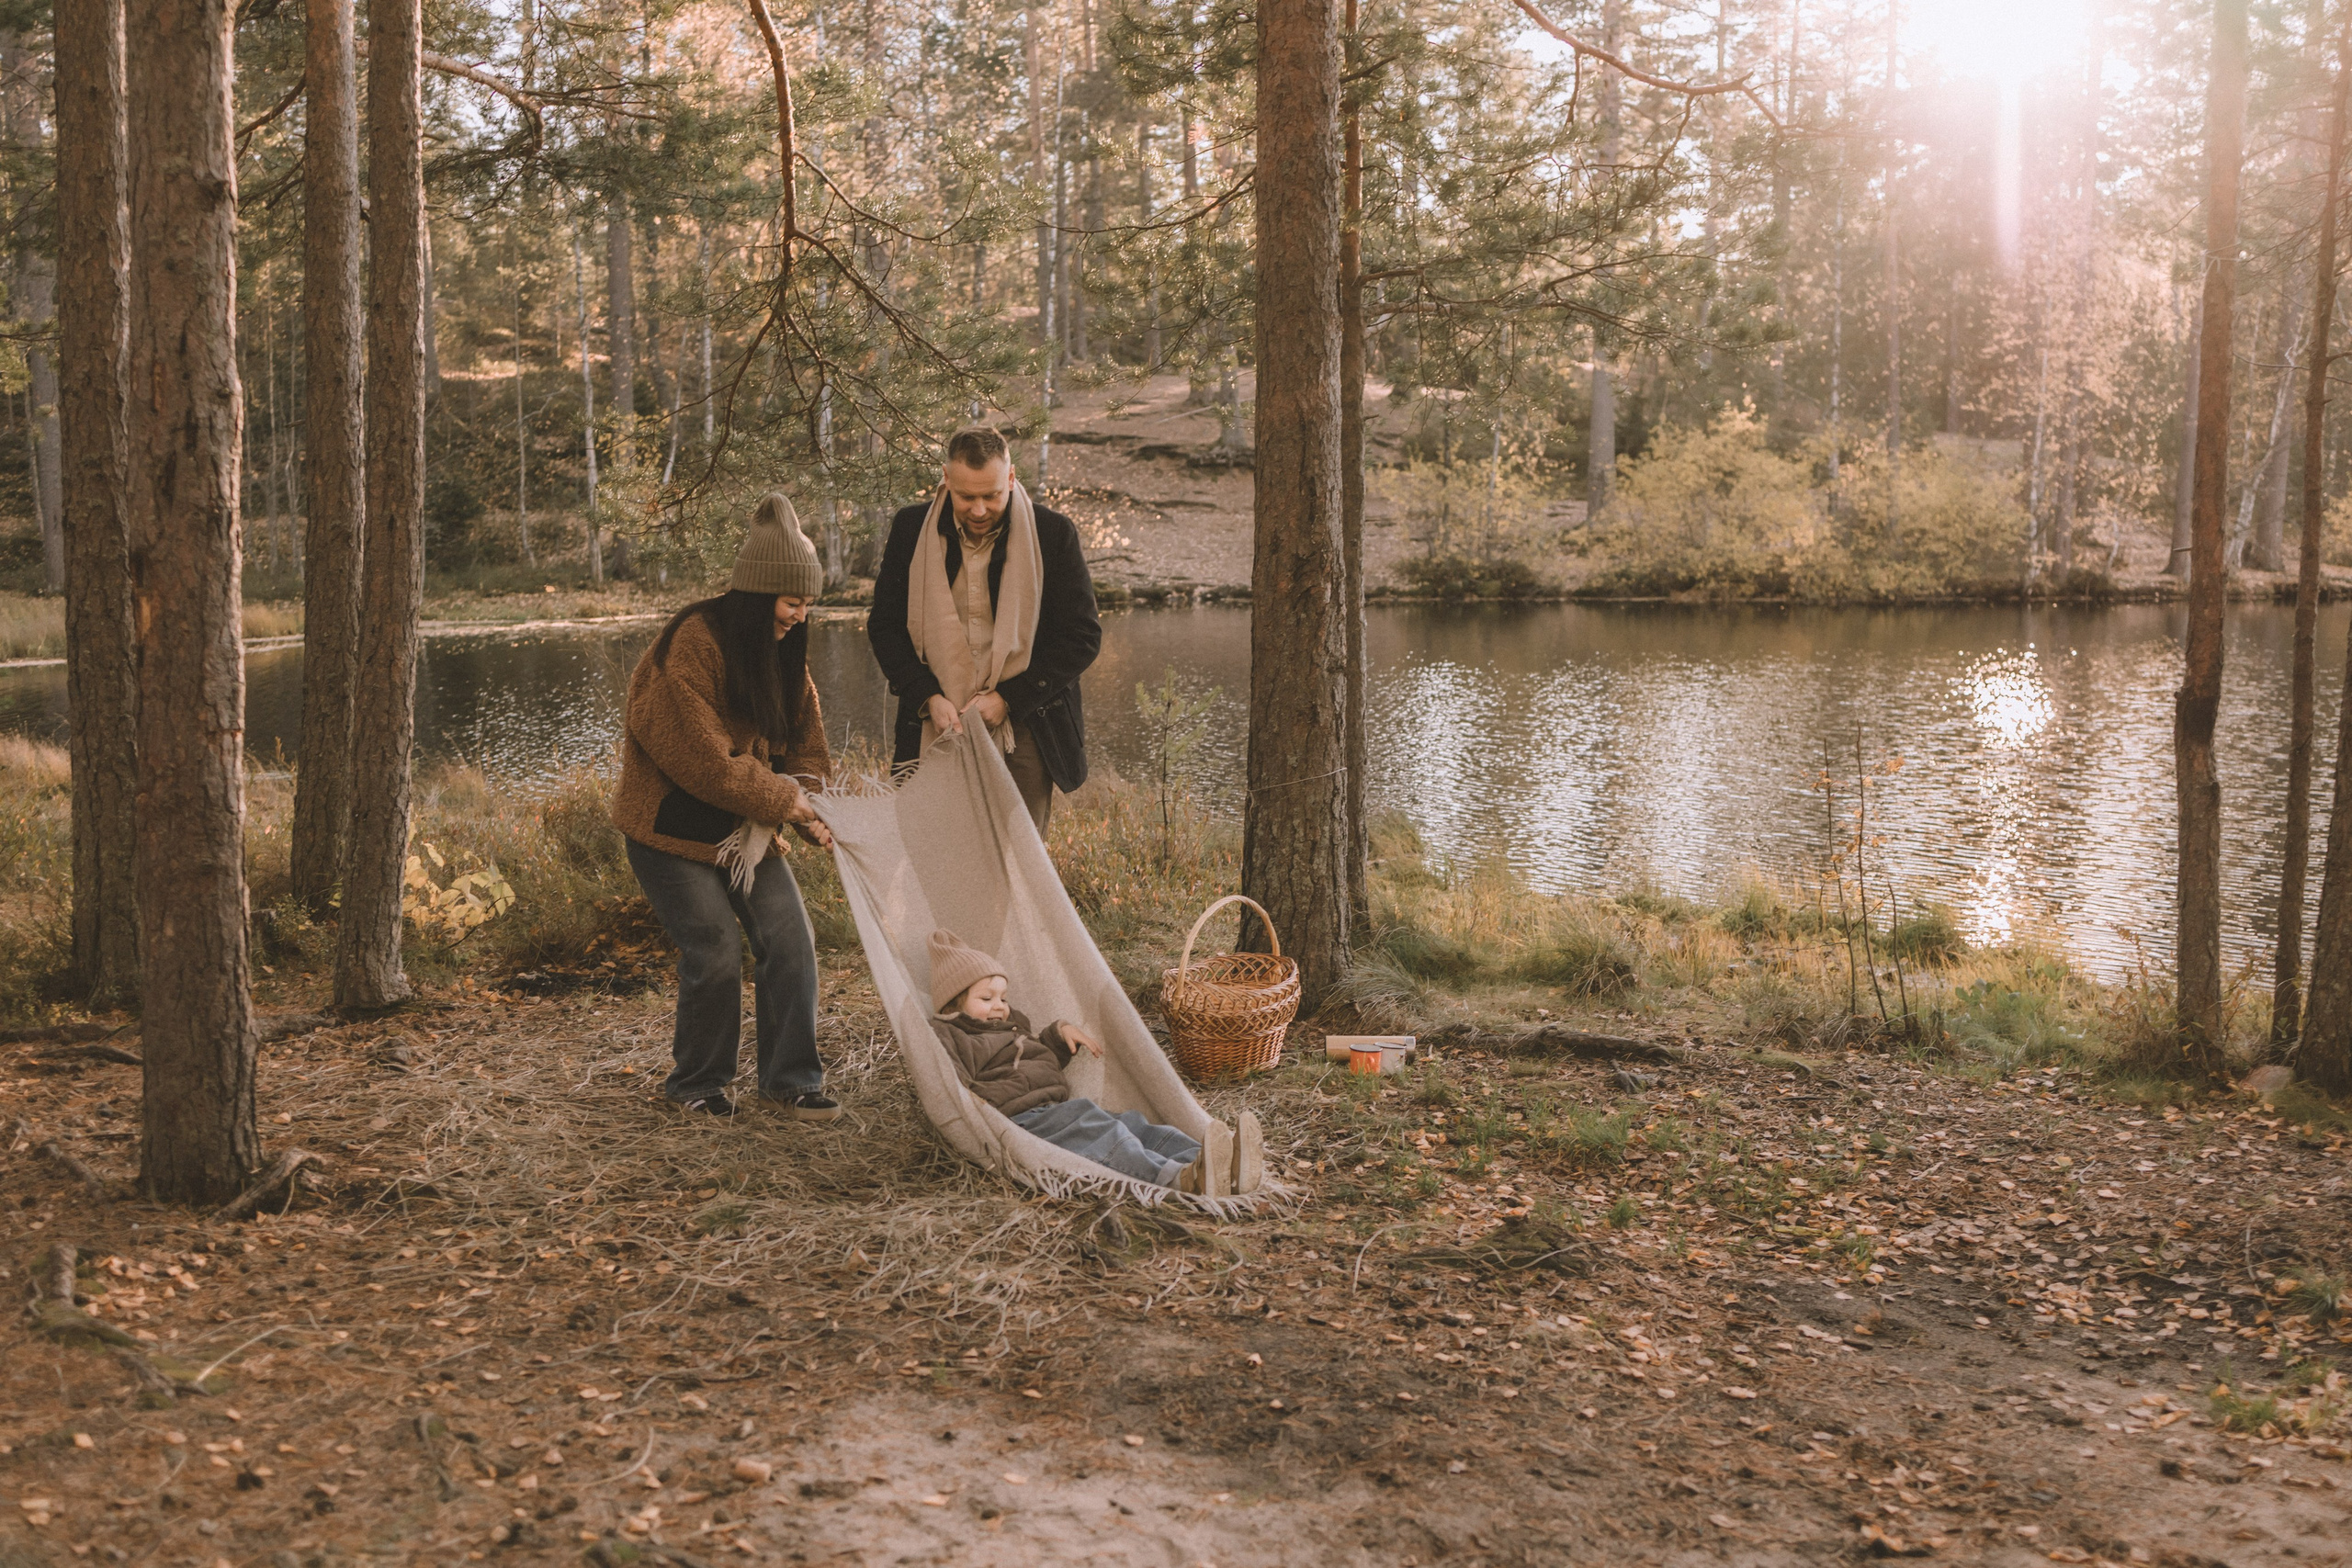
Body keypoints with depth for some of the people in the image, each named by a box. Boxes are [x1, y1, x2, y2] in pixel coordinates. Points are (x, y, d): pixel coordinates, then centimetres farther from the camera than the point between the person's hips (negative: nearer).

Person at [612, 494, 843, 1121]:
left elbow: (807, 745, 4)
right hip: (672, 827, -7)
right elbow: (707, 762, -24)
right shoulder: (692, 645, -21)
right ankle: (695, 1084, 15)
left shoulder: (782, 651, 4)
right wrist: (787, 804, -19)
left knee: (790, 939, -4)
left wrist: (769, 821, -12)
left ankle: (791, 1079, 9)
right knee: (714, 954, -8)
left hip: (746, 826, 7)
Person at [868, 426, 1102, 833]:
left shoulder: (1053, 534, -3)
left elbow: (1083, 635, -2)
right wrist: (929, 699, -8)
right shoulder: (911, 530, 3)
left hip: (1025, 732, -1)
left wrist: (1007, 699, -10)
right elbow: (884, 627, 7)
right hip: (936, 730, 1)